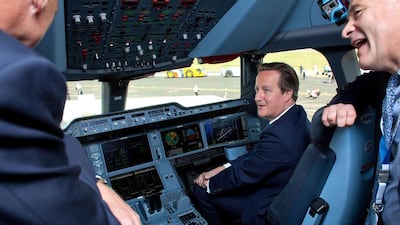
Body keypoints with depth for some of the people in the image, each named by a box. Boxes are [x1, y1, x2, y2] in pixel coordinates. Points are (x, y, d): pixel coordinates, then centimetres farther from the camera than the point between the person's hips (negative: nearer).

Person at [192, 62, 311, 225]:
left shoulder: (279, 136, -33)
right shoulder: (297, 115, -3)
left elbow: (243, 175, -21)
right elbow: (257, 154, 4)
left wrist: (210, 184, -5)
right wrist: (223, 168, -2)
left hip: (266, 211, -9)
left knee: (201, 190, 0)